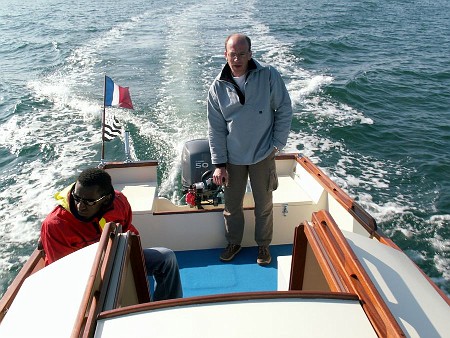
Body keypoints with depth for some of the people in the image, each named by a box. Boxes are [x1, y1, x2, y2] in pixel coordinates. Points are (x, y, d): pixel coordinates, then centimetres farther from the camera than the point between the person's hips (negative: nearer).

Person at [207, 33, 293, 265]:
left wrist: (277, 143, -7)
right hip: (232, 158, 2)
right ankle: (233, 242, 38)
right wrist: (219, 164, -5)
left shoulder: (268, 76, -10)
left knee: (264, 205, 14)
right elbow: (215, 128, -2)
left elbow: (284, 109, -3)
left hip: (263, 155, -1)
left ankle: (263, 245, 36)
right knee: (231, 205, 15)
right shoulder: (218, 87, -5)